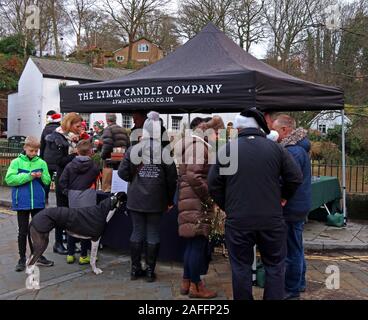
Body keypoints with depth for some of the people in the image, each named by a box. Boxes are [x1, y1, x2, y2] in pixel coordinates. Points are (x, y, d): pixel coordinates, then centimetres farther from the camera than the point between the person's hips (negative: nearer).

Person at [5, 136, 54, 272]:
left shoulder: (41, 163, 3)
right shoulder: (16, 162, -3)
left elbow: (48, 181, 5)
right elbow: (9, 179, -13)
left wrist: (41, 176, -17)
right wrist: (28, 176, -19)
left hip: (38, 202, 3)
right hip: (22, 202, -2)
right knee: (23, 231, 5)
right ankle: (22, 259, 17)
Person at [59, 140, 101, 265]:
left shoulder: (70, 166, -1)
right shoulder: (94, 167, -6)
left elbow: (62, 181, -5)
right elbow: (95, 181, 2)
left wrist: (67, 192, 7)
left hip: (73, 200, 3)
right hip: (88, 200, -3)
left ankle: (70, 254, 19)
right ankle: (83, 255, 9)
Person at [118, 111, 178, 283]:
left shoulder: (133, 149, -6)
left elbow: (122, 172, -3)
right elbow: (172, 177, -6)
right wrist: (170, 199, 7)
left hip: (136, 199, 2)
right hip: (156, 200, -1)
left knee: (137, 232, 13)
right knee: (153, 234, 9)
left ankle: (135, 268, 21)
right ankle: (150, 270, 16)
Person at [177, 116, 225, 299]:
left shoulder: (200, 145, 19)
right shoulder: (198, 145, -13)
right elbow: (193, 176, -22)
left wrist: (208, 197, 13)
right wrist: (209, 197, -14)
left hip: (195, 201, 10)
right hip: (196, 202, -10)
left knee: (193, 243, 14)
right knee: (198, 243, -3)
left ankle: (186, 282, 22)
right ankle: (196, 286, 6)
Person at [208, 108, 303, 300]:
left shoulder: (227, 149, -3)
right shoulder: (275, 148, 0)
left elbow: (214, 185, -2)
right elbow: (295, 178, 3)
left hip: (238, 221, -1)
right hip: (272, 219, 1)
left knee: (241, 268, 12)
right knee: (275, 266, 15)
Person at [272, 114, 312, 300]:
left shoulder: (293, 151, -21)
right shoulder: (298, 148, 11)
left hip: (292, 208, -10)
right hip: (299, 206, 10)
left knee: (292, 250, 2)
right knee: (296, 248, 20)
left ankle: (292, 290, 14)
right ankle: (299, 283, 34)